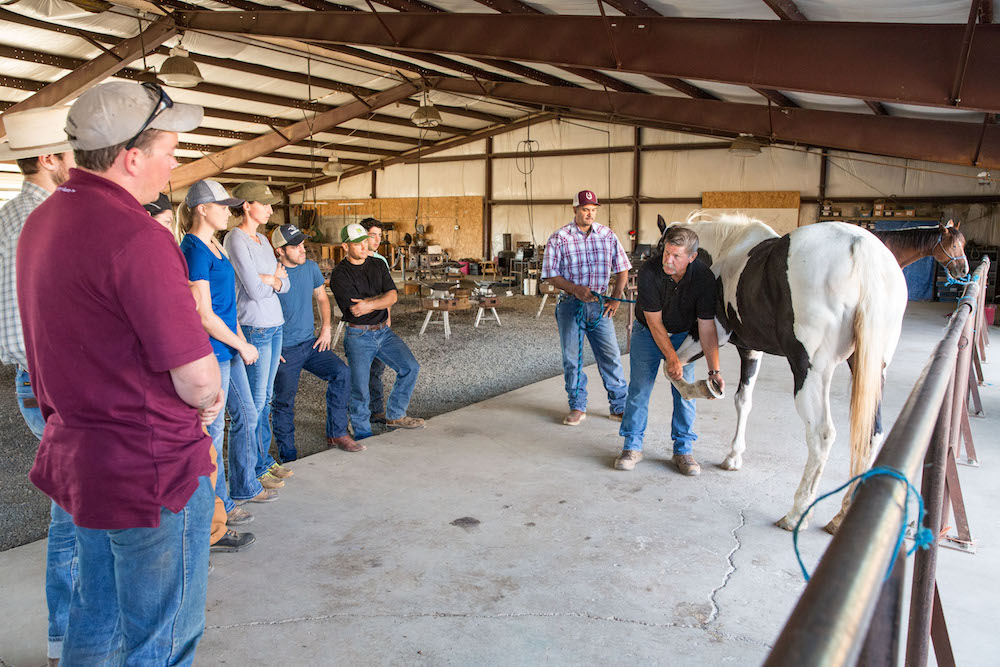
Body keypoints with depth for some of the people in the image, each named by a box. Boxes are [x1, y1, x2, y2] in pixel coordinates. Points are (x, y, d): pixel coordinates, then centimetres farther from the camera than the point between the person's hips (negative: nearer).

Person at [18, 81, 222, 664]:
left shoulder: (41, 221, 7)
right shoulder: (135, 236, -24)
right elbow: (198, 380, -24)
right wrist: (210, 398, 0)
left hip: (78, 456, 9)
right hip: (150, 470, -9)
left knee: (97, 618, 26)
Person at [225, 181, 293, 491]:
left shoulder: (262, 239, 14)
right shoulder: (235, 239, -12)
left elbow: (285, 285, 11)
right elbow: (254, 289, -18)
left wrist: (270, 279, -9)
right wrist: (276, 278, -1)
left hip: (274, 325, 8)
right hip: (254, 328, -8)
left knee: (266, 398, 15)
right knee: (256, 401, 0)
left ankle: (266, 458, 25)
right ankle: (256, 469, 11)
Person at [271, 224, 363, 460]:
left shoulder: (311, 267, 5)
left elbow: (322, 298, 19)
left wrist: (326, 328, 6)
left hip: (310, 343, 5)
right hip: (284, 350, -5)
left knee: (341, 373, -12)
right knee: (284, 403, 2)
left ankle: (336, 434, 0)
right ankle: (288, 459, 16)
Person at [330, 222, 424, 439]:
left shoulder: (378, 265, 7)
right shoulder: (339, 275, -10)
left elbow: (392, 295, -5)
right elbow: (366, 305, -18)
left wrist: (370, 304, -20)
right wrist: (382, 299, -7)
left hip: (384, 331, 5)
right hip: (358, 336, -5)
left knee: (410, 367, -5)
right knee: (360, 389, -5)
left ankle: (395, 416, 12)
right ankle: (363, 435, 14)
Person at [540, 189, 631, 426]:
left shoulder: (608, 235, 5)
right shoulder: (559, 238, -3)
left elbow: (622, 269, 12)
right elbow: (551, 275, -4)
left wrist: (616, 299, 3)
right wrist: (576, 289, -17)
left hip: (599, 304, 2)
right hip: (570, 305, -1)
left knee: (611, 357, 1)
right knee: (572, 358, 4)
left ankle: (620, 407, 13)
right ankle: (578, 407, 16)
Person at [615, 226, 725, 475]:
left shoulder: (704, 277, -26)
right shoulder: (649, 271, -29)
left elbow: (707, 327, -23)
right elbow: (654, 321, -23)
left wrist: (714, 370, -29)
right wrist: (671, 358, -26)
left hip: (684, 334, 1)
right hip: (648, 331, -1)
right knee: (639, 387, -3)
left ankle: (683, 450, 10)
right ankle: (632, 446, 8)